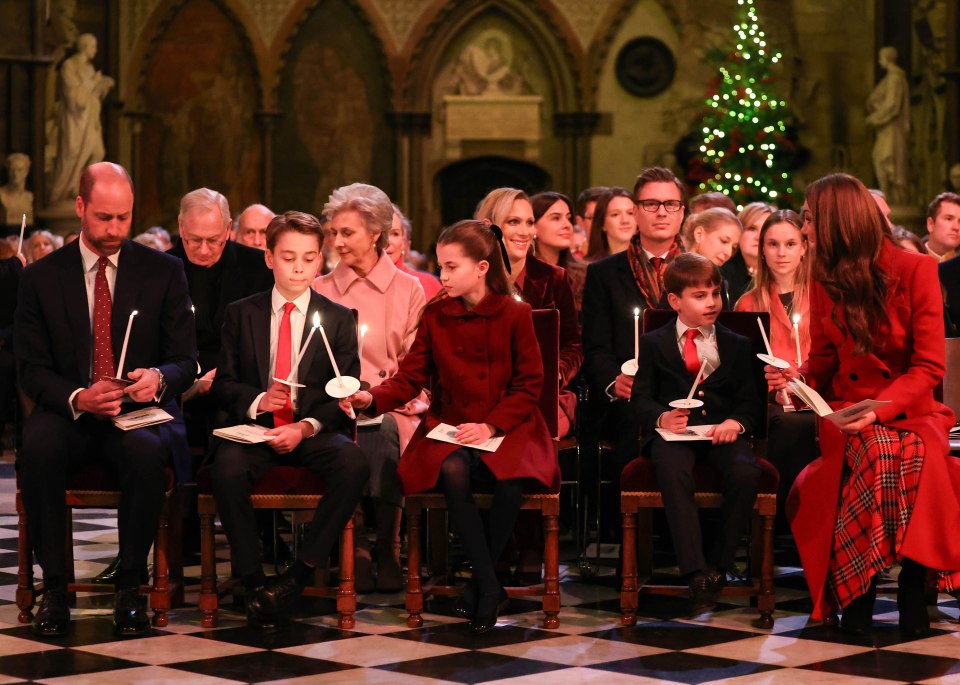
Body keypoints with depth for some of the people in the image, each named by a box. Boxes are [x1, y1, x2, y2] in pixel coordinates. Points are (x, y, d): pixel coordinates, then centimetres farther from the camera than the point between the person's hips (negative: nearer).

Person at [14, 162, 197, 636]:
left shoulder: (163, 272, 6)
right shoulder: (41, 277, 6)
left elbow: (185, 360, 5)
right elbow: (31, 367, 2)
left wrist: (160, 378, -20)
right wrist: (77, 398, -20)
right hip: (70, 414, 1)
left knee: (148, 453, -36)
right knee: (38, 449, -35)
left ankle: (129, 588, -20)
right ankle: (54, 587, -21)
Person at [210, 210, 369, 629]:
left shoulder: (338, 319, 8)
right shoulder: (241, 314, 10)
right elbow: (223, 383, 8)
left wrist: (306, 426, -17)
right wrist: (256, 401, -14)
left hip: (315, 432, 0)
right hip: (255, 426, 0)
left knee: (354, 462, -33)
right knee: (228, 466, -35)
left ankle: (300, 575, -26)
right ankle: (253, 580, -22)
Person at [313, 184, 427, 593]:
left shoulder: (408, 290, 12)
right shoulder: (321, 291, 16)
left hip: (392, 410, -1)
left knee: (382, 431, -37)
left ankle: (388, 550, -26)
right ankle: (354, 549, -29)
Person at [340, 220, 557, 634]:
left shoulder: (515, 314, -1)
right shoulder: (435, 315, 6)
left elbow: (529, 385, -1)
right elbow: (410, 379, 3)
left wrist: (491, 426, -14)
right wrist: (372, 398, -16)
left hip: (506, 427, -2)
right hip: (449, 428, 2)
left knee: (509, 479, -35)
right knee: (452, 472, -34)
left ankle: (478, 584, -13)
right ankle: (489, 587, -24)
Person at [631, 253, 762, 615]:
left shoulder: (737, 346, 18)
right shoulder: (654, 343, 14)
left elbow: (749, 400, 11)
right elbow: (640, 398, 7)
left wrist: (736, 422, -13)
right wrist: (661, 417, -16)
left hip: (721, 432, 2)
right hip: (673, 432, -1)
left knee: (746, 473, -32)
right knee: (673, 471, -37)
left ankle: (720, 564, -18)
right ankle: (696, 573, -39)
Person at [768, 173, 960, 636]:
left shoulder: (916, 271, -5)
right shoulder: (824, 278, 8)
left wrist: (880, 409, -23)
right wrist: (795, 379, -7)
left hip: (909, 412, -2)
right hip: (846, 412, 2)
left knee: (916, 456, -38)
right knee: (876, 452, -35)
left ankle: (913, 580, -22)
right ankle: (858, 594, -26)